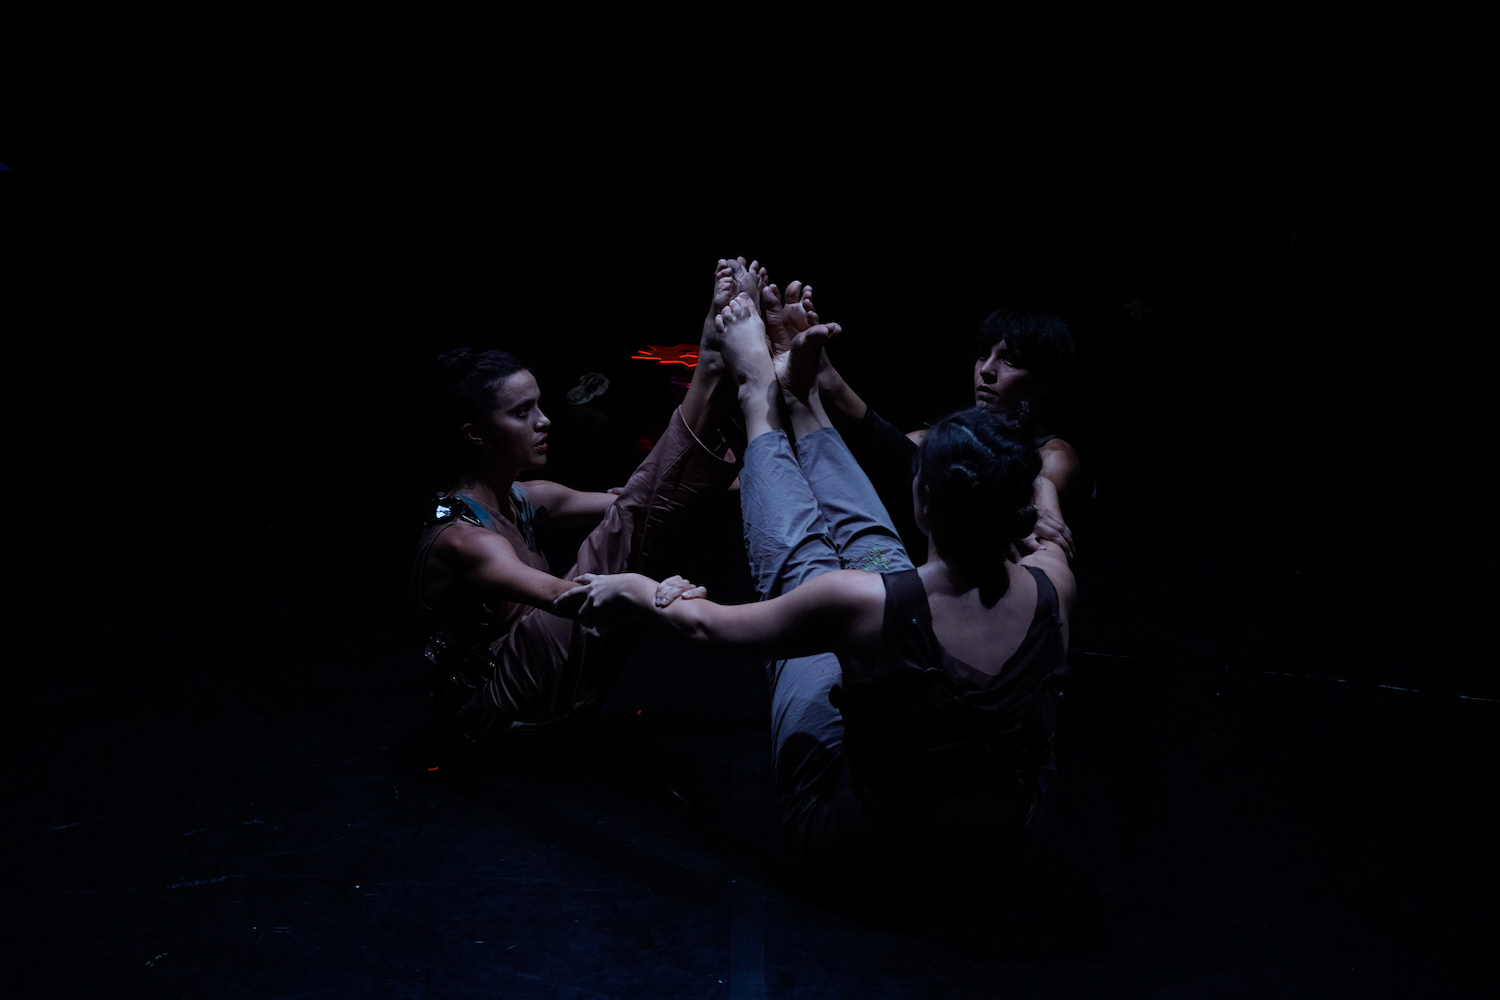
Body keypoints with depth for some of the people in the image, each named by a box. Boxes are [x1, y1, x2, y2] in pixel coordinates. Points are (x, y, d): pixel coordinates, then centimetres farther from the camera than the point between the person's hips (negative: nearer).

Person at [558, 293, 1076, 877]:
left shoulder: (866, 603, -33)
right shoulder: (1052, 586, -21)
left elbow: (708, 624, -15)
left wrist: (636, 590, 5)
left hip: (851, 845, -4)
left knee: (800, 560, 8)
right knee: (872, 547, 12)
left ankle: (761, 394, 32)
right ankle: (800, 397, 33)